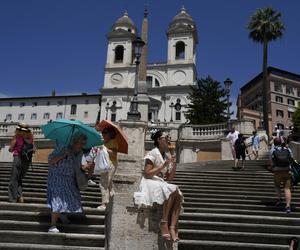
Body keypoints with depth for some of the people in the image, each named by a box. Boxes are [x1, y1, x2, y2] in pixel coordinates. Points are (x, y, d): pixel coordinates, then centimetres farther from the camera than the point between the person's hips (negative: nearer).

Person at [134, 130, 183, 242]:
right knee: (173, 190, -31)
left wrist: (173, 165, 1)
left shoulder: (166, 156, 16)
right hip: (150, 183, -7)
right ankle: (164, 223, -27)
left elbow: (168, 178, 15)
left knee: (178, 196, -21)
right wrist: (163, 165, -15)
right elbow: (147, 174, -14)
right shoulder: (153, 154, -5)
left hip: (162, 184, 7)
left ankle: (172, 228, -27)